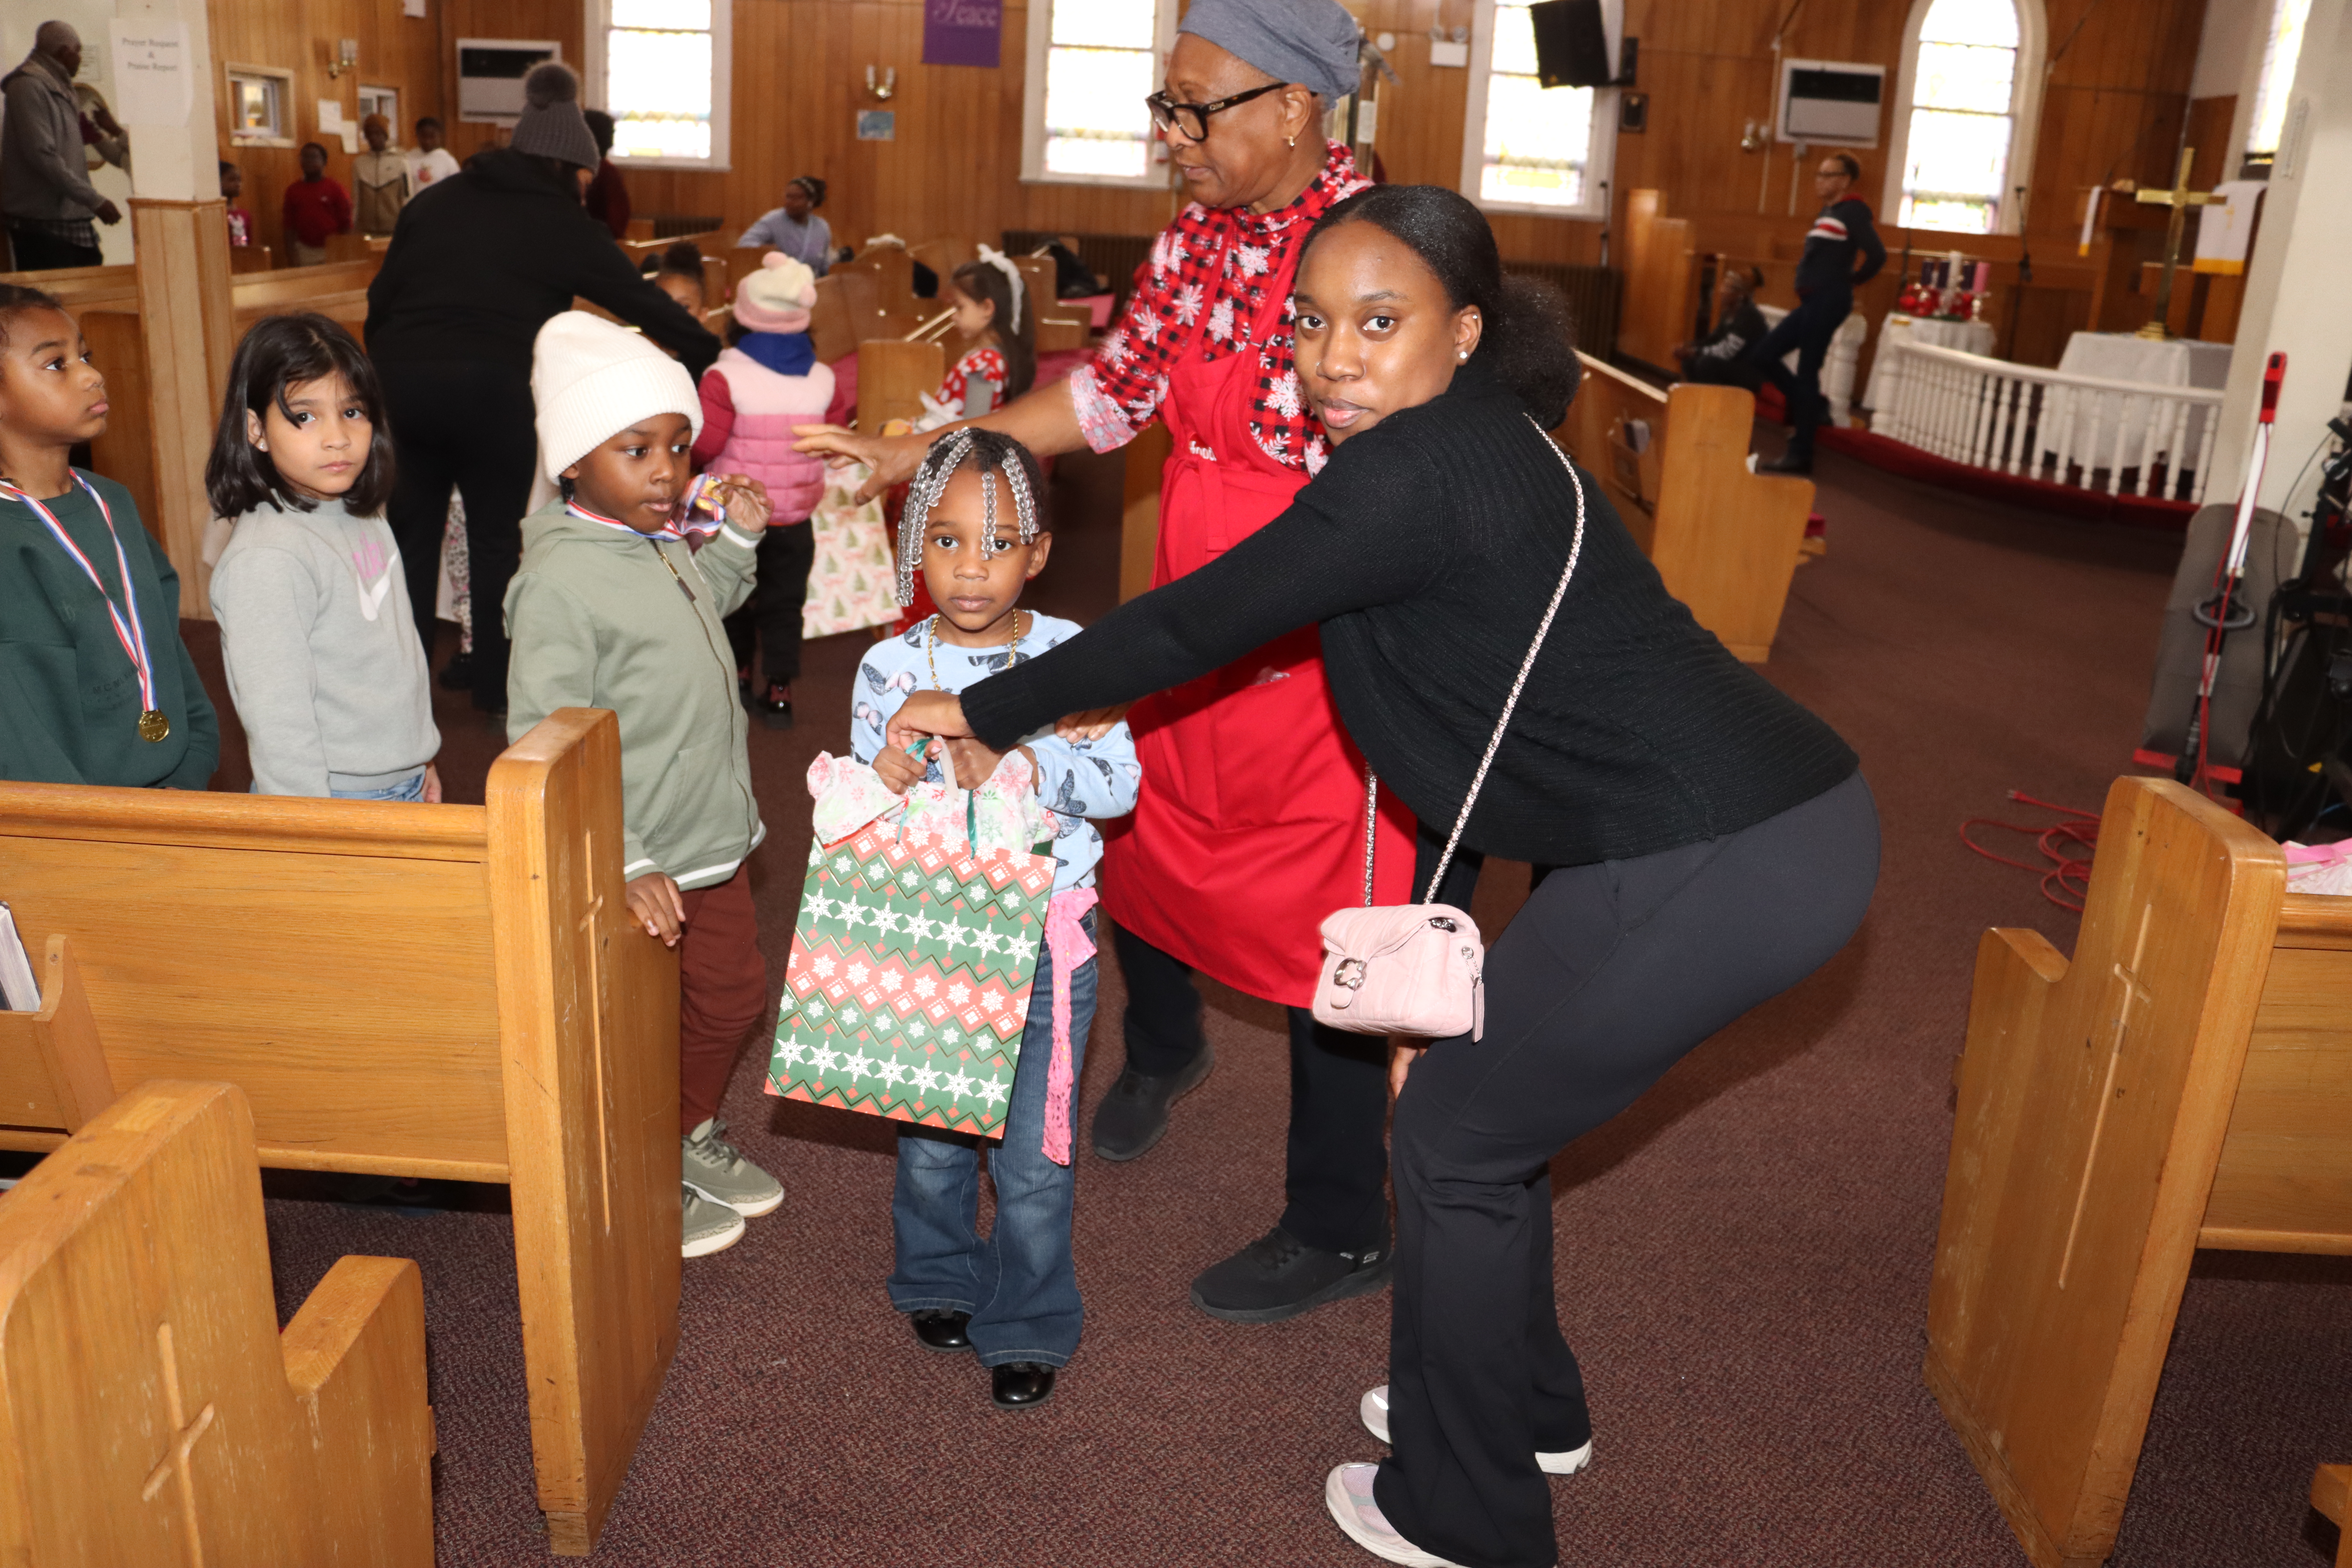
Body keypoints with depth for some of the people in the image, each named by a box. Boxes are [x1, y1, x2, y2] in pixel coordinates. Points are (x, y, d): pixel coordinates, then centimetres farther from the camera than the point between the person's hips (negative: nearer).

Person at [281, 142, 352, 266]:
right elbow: (289, 226, 8)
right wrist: (291, 255, 0)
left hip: (331, 250, -2)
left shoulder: (335, 188, 2)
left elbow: (346, 223, 1)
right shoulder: (294, 190, 9)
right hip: (304, 250, 2)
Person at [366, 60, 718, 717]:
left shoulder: (436, 200, 16)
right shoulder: (567, 229, 6)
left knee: (411, 531, 15)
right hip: (493, 387, -3)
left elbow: (381, 295, 15)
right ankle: (497, 687, 21)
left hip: (402, 379, 4)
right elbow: (647, 305, 7)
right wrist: (709, 352, 18)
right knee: (495, 537, 12)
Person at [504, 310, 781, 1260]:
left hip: (713, 841, 8)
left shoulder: (665, 544, 3)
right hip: (636, 865, -8)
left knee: (732, 1000, 22)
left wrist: (735, 543, 10)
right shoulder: (558, 580, -22)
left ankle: (694, 1136, 46)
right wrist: (623, 867, -29)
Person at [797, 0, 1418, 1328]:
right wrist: (925, 455, 9)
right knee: (1138, 846, 21)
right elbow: (1115, 389, 14)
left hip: (1325, 659, -8)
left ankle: (1341, 1232, 23)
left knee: (1325, 932, 2)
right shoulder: (1197, 240, 5)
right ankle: (1164, 1049, 55)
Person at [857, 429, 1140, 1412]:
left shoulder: (1069, 656, -6)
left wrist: (1015, 761, -28)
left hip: (1044, 939, -2)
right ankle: (940, 1280, 44)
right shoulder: (889, 668, -2)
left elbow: (1118, 781, -14)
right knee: (930, 1136, 17)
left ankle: (1028, 1327, 27)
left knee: (1033, 1152, 6)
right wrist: (880, 777, -21)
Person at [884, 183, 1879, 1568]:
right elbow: (1466, 725, 19)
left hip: (1721, 867, -10)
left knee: (1458, 1139, 6)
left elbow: (1193, 626, -13)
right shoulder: (1472, 451, 14)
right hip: (1771, 820, 10)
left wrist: (981, 712, 0)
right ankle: (1526, 1409, 44)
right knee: (1485, 1096, 22)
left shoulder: (1419, 470, -17)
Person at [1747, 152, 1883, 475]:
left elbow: (1877, 255, -16)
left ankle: (1800, 454, -2)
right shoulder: (1828, 212, 18)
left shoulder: (1852, 211, -8)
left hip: (1828, 301, -9)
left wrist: (1851, 280, -2)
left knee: (1807, 371, -7)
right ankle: (1812, 408, 18)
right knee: (1762, 354, 9)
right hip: (1813, 302, 9)